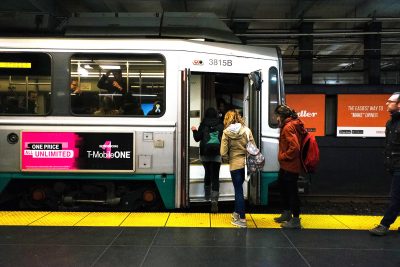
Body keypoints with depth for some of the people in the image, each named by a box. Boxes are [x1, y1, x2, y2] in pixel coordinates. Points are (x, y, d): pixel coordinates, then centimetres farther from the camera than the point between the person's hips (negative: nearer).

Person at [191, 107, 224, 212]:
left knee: (207, 173, 23)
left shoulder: (203, 125, -2)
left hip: (205, 154, 2)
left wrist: (194, 131, 19)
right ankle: (214, 201, -17)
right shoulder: (220, 125, -2)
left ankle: (207, 195, 36)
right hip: (216, 155, -1)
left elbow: (197, 138, 1)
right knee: (215, 177, -4)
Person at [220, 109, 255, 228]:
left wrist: (227, 160, 9)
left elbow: (223, 153, -10)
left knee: (238, 190, 5)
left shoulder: (226, 132, -7)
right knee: (238, 188, 21)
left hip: (235, 164, -3)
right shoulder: (246, 130, -2)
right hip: (246, 163, 3)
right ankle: (237, 212, 33)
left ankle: (242, 219, 8)